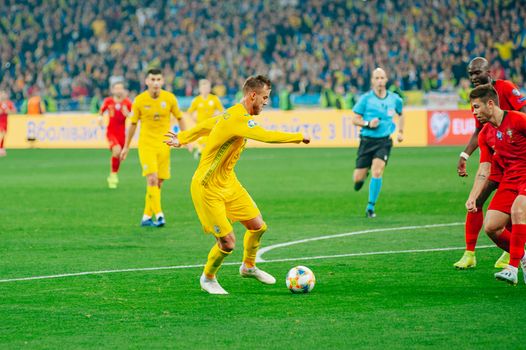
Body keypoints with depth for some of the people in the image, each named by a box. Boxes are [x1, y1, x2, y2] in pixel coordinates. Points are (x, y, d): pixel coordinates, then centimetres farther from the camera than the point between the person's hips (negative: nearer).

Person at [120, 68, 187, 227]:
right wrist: (126, 147, 11)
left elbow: (180, 118, 11)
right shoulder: (140, 100, -6)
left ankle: (147, 217, 15)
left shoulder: (169, 98, -3)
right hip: (146, 144, -2)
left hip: (164, 145, 2)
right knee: (152, 179, -18)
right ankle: (158, 214, -21)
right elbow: (133, 124, 6)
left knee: (158, 182, 4)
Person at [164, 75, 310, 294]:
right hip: (208, 190, -10)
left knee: (258, 226, 9)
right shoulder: (239, 120, -26)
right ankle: (208, 278, 20)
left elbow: (205, 126, 19)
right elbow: (266, 136, -37)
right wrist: (298, 137, -26)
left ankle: (248, 266, 35)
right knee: (228, 243, -7)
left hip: (228, 183, 10)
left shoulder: (233, 114, 6)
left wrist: (182, 139, 32)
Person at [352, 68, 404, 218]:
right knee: (358, 179, 0)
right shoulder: (365, 99, -5)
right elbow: (355, 119, -1)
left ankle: (371, 207, -7)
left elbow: (400, 114, 24)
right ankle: (362, 175, 40)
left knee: (377, 172, -20)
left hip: (384, 142, 0)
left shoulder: (394, 99, 3)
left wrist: (400, 131, 16)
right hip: (367, 141, 0)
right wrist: (368, 124, -18)